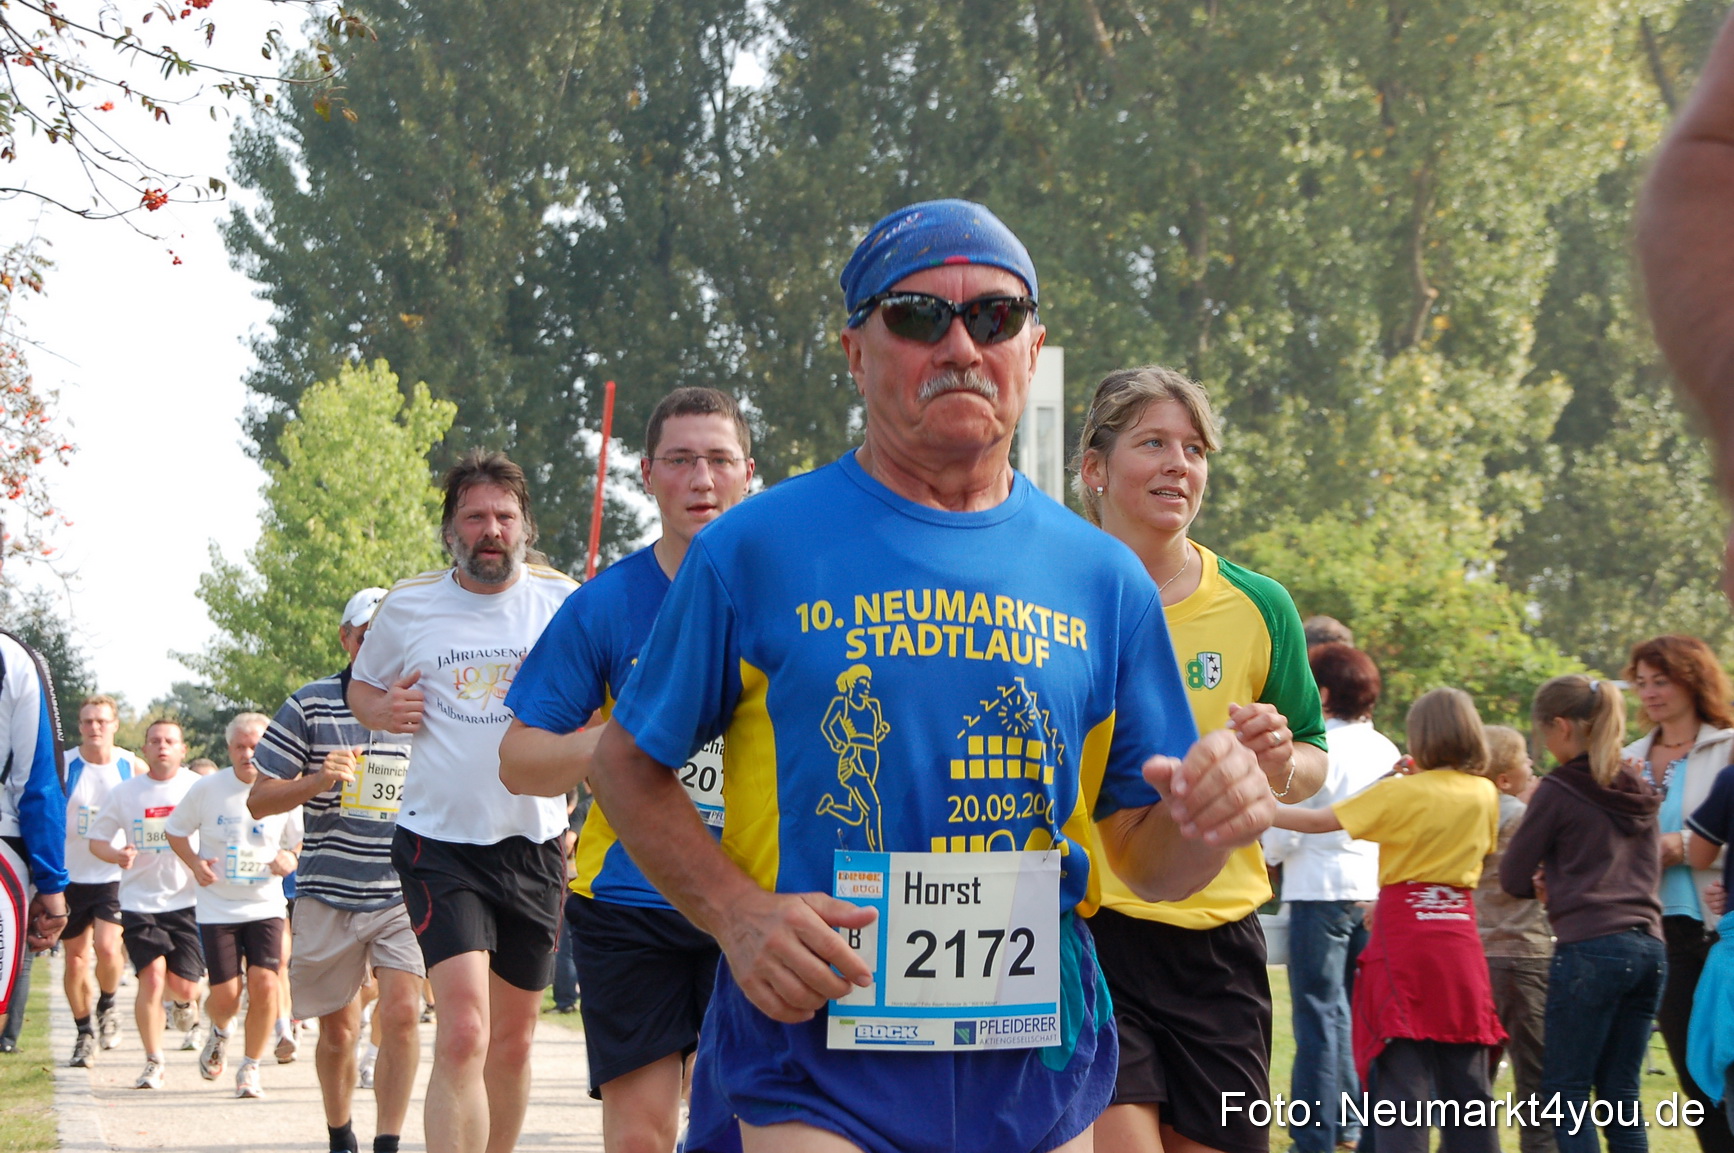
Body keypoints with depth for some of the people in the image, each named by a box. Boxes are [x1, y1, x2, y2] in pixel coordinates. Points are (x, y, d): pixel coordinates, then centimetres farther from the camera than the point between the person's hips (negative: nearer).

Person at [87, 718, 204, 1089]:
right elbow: (97, 839, 11)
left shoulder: (198, 789, 1)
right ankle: (153, 1062, 1)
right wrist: (118, 856, -12)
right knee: (152, 977, -15)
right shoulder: (124, 793, 4)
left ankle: (185, 1001, 38)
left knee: (182, 986, -3)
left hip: (187, 901, 0)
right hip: (140, 901, 0)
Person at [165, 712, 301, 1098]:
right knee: (225, 996, -5)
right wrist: (195, 864, -10)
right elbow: (176, 832, 9)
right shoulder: (207, 788, -5)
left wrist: (290, 861, -13)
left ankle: (250, 1068, 4)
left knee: (264, 984, -15)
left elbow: (302, 846, 10)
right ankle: (219, 1032, 33)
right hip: (218, 907, 0)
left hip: (265, 906, 0)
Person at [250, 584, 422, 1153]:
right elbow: (259, 800, 0)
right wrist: (317, 780, -18)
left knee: (400, 1013, -17)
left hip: (404, 894, 0)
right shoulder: (309, 706, 0)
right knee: (337, 1030, 9)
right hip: (328, 895, 0)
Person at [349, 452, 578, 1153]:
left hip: (534, 841, 2)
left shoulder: (562, 602, 1)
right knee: (463, 1033, -19)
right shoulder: (407, 607, 1)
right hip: (440, 841, -2)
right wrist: (381, 710, -6)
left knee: (513, 1041, 13)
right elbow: (362, 687, 18)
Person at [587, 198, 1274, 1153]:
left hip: (1036, 1061, 3)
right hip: (808, 1046, -3)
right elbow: (627, 765, 4)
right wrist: (737, 913, -12)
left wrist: (1204, 828, -13)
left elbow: (1143, 858, 11)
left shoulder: (1103, 579, 7)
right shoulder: (756, 548, -1)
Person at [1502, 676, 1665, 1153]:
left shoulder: (1559, 790, -4)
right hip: (1648, 945, 7)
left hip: (1590, 948, -7)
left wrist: (1548, 882, 23)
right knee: (1620, 1091, 10)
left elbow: (1513, 878, 2)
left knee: (1566, 1091, -2)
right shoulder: (1640, 793, 15)